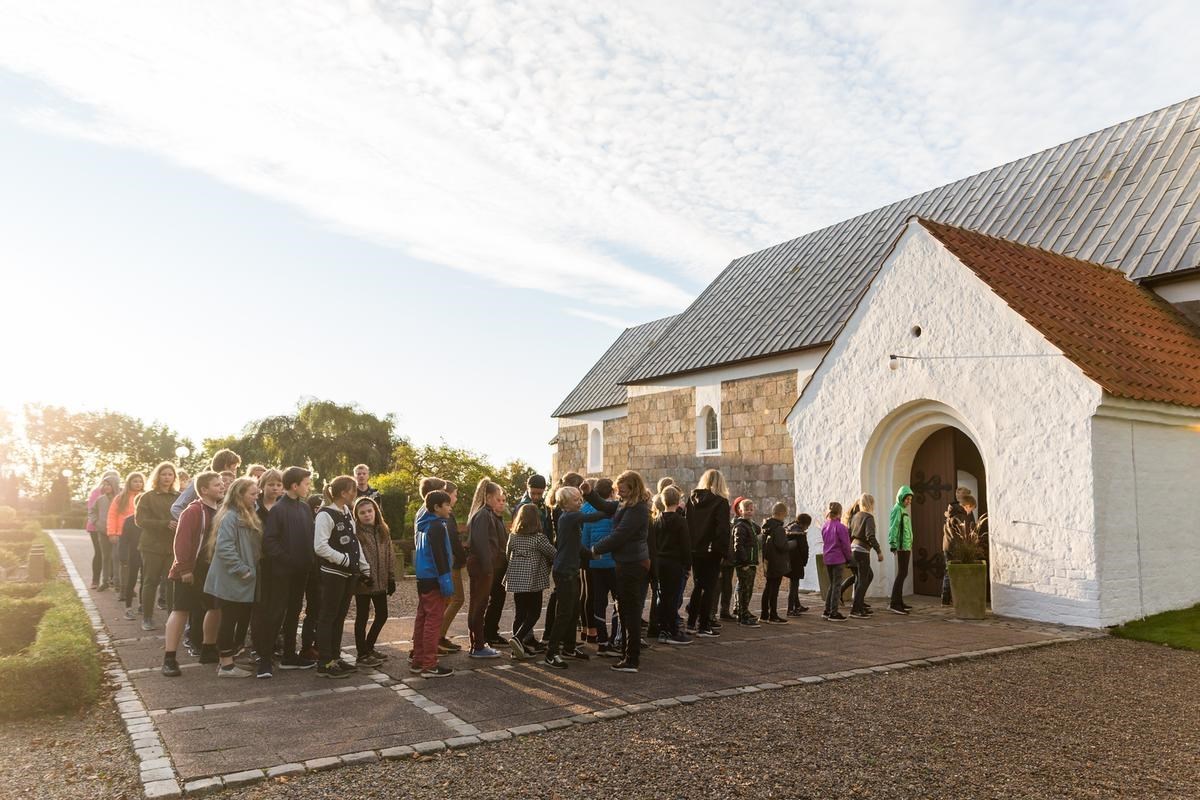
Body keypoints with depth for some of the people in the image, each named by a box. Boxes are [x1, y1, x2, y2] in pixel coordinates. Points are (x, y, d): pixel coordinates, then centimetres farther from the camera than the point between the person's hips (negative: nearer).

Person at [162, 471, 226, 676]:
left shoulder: (221, 511, 8)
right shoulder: (193, 511, -15)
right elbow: (182, 541, -20)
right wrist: (184, 569, -21)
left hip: (212, 570, 8)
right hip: (190, 572, -8)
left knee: (216, 608, 13)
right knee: (181, 611, -5)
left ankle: (208, 650, 27)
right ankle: (169, 658, -1)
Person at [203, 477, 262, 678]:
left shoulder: (248, 516, 15)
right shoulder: (230, 516, -16)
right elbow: (224, 547, -24)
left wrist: (251, 570, 12)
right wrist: (243, 570, -21)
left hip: (244, 582, 9)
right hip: (231, 581, -9)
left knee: (241, 620, 11)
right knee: (229, 621, -1)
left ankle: (227, 660, 20)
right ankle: (226, 665, 6)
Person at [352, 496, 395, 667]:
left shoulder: (383, 531, 8)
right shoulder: (355, 532, -10)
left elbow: (390, 554, 11)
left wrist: (391, 577, 8)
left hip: (380, 581, 6)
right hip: (363, 583, -6)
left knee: (382, 615, 13)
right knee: (363, 616, 4)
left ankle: (368, 647, 31)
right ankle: (362, 655, 14)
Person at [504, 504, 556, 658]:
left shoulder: (513, 537, 4)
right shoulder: (539, 538, -10)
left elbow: (509, 556, 13)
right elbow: (553, 554, -3)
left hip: (516, 580, 5)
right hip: (533, 580, -5)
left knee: (520, 613, 9)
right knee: (534, 613, 3)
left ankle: (529, 643, 11)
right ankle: (518, 639, -15)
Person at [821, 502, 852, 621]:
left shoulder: (824, 526, 6)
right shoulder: (840, 527, -15)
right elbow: (845, 545, -12)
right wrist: (849, 557, 2)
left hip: (827, 559, 7)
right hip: (838, 559, -7)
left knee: (832, 584, 18)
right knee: (837, 585, 1)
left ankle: (827, 610, 20)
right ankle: (834, 613, 4)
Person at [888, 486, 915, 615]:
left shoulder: (904, 510, 17)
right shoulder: (897, 509, -10)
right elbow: (893, 528, -17)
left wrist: (910, 546, 20)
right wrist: (893, 545, -22)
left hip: (906, 546, 9)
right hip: (902, 546, -9)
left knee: (902, 573, 11)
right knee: (902, 573, -11)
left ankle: (899, 602, 15)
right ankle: (894, 604, -13)